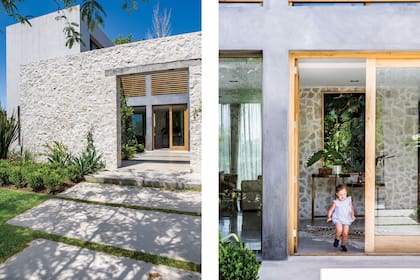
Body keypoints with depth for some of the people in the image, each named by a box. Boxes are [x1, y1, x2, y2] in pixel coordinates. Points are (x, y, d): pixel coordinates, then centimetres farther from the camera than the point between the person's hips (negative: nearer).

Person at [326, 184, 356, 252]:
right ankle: (337, 239, 8)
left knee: (345, 233, 2)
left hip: (346, 219, 3)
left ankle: (343, 245, 27)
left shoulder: (348, 200, -5)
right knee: (339, 230, -24)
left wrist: (352, 215, -11)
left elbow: (352, 208, 4)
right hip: (338, 219, -2)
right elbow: (331, 210, -9)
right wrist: (329, 217, -22)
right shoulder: (336, 202, -12)